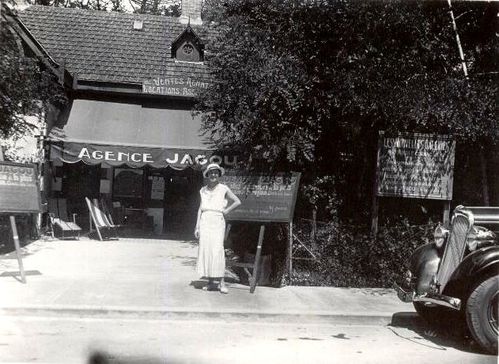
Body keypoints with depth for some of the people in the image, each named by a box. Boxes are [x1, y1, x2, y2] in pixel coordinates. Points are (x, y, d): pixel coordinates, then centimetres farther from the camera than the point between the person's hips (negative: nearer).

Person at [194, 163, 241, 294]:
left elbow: (238, 202, 5)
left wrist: (226, 211, -2)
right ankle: (210, 282, 7)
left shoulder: (223, 189, 3)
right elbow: (200, 208, 14)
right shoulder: (203, 190, 13)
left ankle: (221, 281, -7)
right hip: (205, 221, 3)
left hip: (218, 221, -3)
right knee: (205, 250, 0)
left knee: (217, 250, -12)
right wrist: (197, 226, 10)